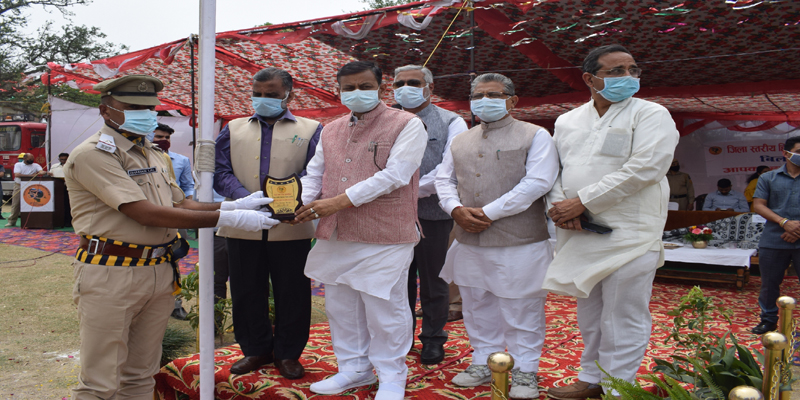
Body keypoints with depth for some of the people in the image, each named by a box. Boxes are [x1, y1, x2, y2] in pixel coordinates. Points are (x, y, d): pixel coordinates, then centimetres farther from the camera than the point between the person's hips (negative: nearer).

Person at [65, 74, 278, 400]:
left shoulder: (151, 154, 16)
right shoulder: (92, 154, -11)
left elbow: (181, 205, 15)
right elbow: (147, 214, -20)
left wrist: (237, 204, -3)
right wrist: (229, 218, -22)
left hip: (159, 272, 7)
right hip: (111, 275, -7)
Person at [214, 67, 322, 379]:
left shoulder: (311, 130, 6)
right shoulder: (233, 129, 13)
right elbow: (221, 172, 2)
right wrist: (247, 199, -17)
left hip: (292, 228, -2)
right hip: (243, 227, 2)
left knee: (292, 294, 6)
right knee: (246, 293, 11)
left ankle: (288, 353, 23)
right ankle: (255, 350, 28)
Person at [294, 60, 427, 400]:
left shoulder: (407, 125, -5)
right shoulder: (331, 131, 16)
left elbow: (394, 175, -16)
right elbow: (314, 174, 17)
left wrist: (339, 201, -19)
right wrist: (302, 203, -6)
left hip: (384, 238, -6)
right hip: (335, 236, 7)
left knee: (384, 310, 2)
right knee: (340, 307, 15)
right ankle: (354, 369, 34)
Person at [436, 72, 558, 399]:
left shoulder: (535, 136, -1)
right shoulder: (460, 142, 16)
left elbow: (538, 182, -13)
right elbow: (444, 180, 14)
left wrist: (488, 212, -16)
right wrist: (456, 209, -8)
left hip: (519, 242, -5)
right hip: (469, 242, 5)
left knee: (521, 309, 3)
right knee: (477, 306, 15)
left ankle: (524, 372, 19)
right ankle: (483, 362, 31)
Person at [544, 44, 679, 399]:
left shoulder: (651, 115, -4)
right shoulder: (567, 121, 13)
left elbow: (643, 169, -17)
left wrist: (581, 201, -17)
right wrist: (559, 205, -9)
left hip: (629, 234, -5)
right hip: (579, 234, 5)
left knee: (623, 321, -1)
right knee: (589, 314, 16)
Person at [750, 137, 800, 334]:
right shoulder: (768, 178, 10)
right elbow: (758, 205, 2)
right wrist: (784, 222, -11)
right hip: (774, 241, 1)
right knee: (769, 283, 9)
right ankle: (768, 321, 23)